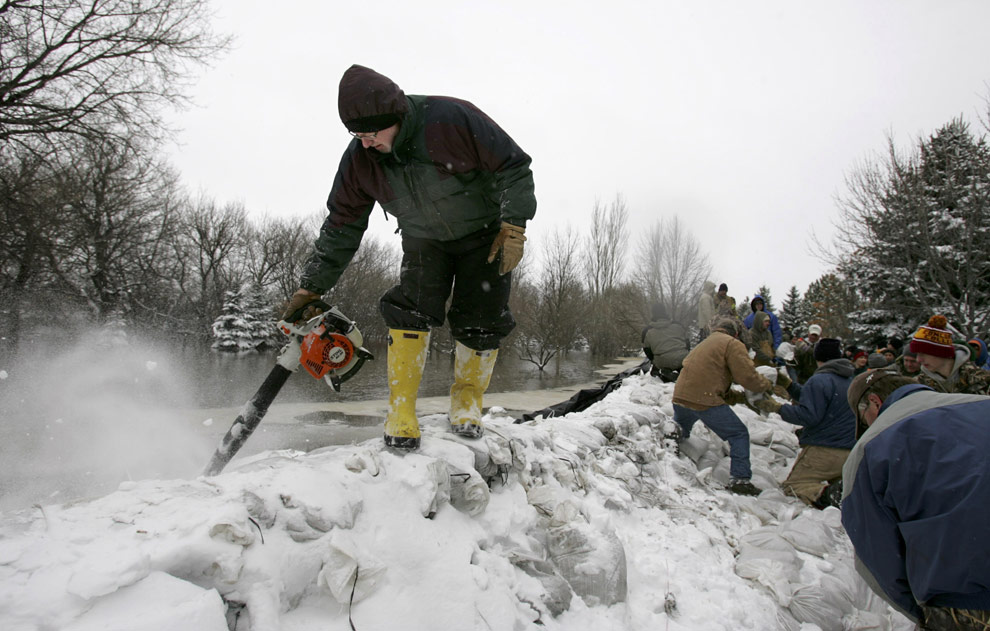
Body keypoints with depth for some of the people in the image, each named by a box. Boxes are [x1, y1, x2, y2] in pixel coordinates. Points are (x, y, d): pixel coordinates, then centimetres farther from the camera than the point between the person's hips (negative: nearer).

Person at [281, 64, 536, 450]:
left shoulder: (452, 119, -29)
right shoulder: (360, 159, -15)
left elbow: (512, 166, -20)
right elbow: (342, 224, -6)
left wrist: (513, 226, -26)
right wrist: (312, 287, -6)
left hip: (485, 235, -2)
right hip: (424, 242, 3)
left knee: (482, 322, -7)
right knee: (411, 309, -16)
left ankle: (467, 398, 16)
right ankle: (401, 409, -3)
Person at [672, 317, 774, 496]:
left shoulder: (705, 343, 29)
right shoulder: (733, 344, 2)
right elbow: (747, 376, -6)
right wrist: (767, 385, 14)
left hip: (680, 396, 7)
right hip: (705, 400, -7)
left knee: (679, 434, 32)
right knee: (739, 435, 4)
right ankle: (740, 479, -2)